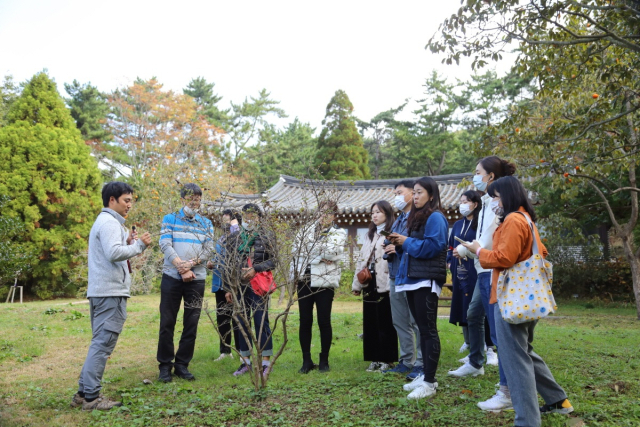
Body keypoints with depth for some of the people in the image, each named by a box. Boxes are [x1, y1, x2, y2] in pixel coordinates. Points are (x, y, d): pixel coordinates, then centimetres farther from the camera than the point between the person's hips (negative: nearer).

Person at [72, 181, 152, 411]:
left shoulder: (104, 221, 22)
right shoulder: (110, 222, -11)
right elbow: (114, 253, -24)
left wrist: (127, 241, 8)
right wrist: (139, 245, -13)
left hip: (101, 291, 11)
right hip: (111, 291, -11)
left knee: (99, 343, 14)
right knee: (103, 344, -7)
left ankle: (84, 392, 18)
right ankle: (91, 396, -3)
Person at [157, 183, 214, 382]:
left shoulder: (206, 224, 11)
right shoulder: (170, 219, 6)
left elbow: (209, 250, 1)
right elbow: (165, 245, -6)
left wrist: (190, 264, -15)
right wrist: (181, 267, -16)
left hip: (196, 279, 2)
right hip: (171, 277, -2)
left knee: (191, 324, 5)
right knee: (167, 322, 2)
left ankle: (182, 364, 17)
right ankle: (165, 365, 13)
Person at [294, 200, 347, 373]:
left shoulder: (339, 233, 4)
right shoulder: (308, 231, 15)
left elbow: (333, 252, -14)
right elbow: (299, 251, 4)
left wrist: (311, 251, -9)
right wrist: (321, 256, -7)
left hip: (325, 282, -3)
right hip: (305, 279, 3)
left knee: (324, 321, 2)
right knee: (305, 321, 5)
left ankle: (324, 360, 16)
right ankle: (306, 360, 16)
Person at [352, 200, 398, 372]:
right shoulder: (370, 235, 20)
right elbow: (361, 260, 20)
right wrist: (357, 284, 14)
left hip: (384, 284, -8)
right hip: (369, 283, 8)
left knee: (385, 323, 0)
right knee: (370, 323, 10)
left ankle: (387, 359, 11)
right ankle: (374, 359, 19)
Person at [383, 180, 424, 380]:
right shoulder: (398, 219, 19)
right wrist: (388, 249, 5)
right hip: (396, 276, 9)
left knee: (417, 322, -2)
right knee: (400, 322, 14)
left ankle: (420, 364, 7)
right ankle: (406, 361, 25)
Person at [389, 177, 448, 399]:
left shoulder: (435, 217, -8)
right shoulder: (416, 217, 20)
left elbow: (433, 246, -20)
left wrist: (407, 242, -11)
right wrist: (400, 244, 5)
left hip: (427, 280, -9)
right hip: (413, 278, 10)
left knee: (428, 329, -5)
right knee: (422, 329, 13)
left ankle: (429, 382, 0)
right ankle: (426, 375, 21)